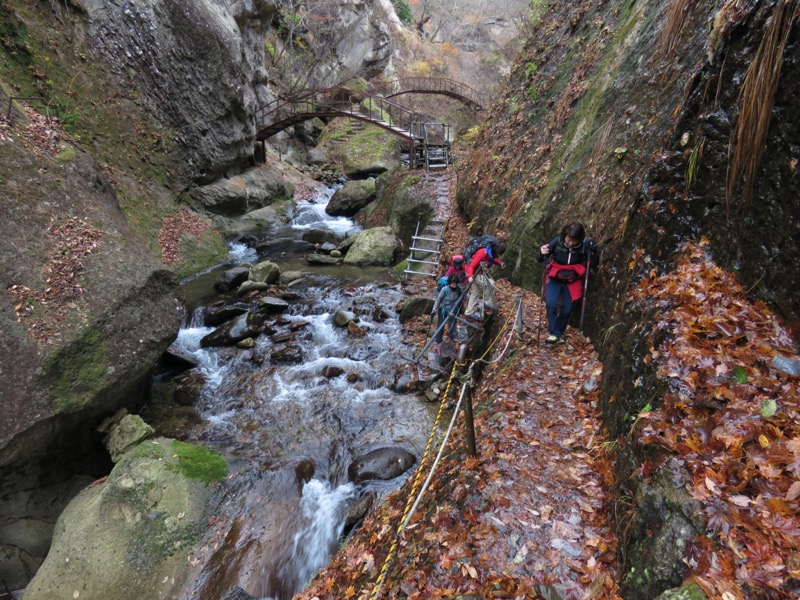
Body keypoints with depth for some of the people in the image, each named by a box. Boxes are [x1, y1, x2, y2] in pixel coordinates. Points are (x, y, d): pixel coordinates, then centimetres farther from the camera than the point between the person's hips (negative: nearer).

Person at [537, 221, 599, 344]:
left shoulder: (584, 245, -14)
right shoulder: (557, 241, -16)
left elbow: (593, 265, -12)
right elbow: (539, 259, -11)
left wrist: (593, 250, -26)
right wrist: (542, 253, -34)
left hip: (573, 281, 1)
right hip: (555, 278, -1)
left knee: (566, 310, 4)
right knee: (551, 304, -21)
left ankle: (559, 334, 26)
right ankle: (553, 333, -6)